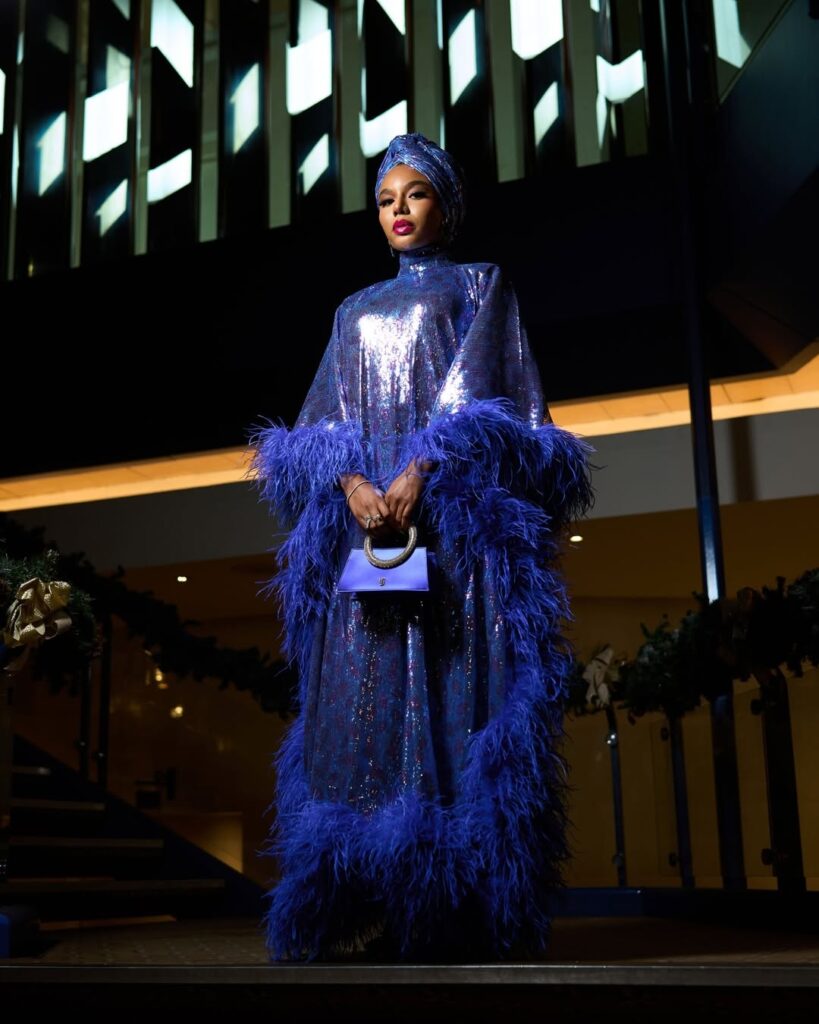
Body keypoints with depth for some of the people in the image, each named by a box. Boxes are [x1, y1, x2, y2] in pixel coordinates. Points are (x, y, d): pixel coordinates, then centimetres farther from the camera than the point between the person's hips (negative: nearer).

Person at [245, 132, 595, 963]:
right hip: (365, 516, 4)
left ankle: (454, 907, -8)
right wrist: (352, 482, -10)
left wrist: (421, 472, -18)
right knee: (359, 699, -4)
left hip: (451, 519, -4)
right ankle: (362, 905, -2)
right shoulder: (357, 311, 23)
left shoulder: (481, 286, 13)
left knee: (452, 701, -10)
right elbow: (326, 419, 11)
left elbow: (479, 396, -2)